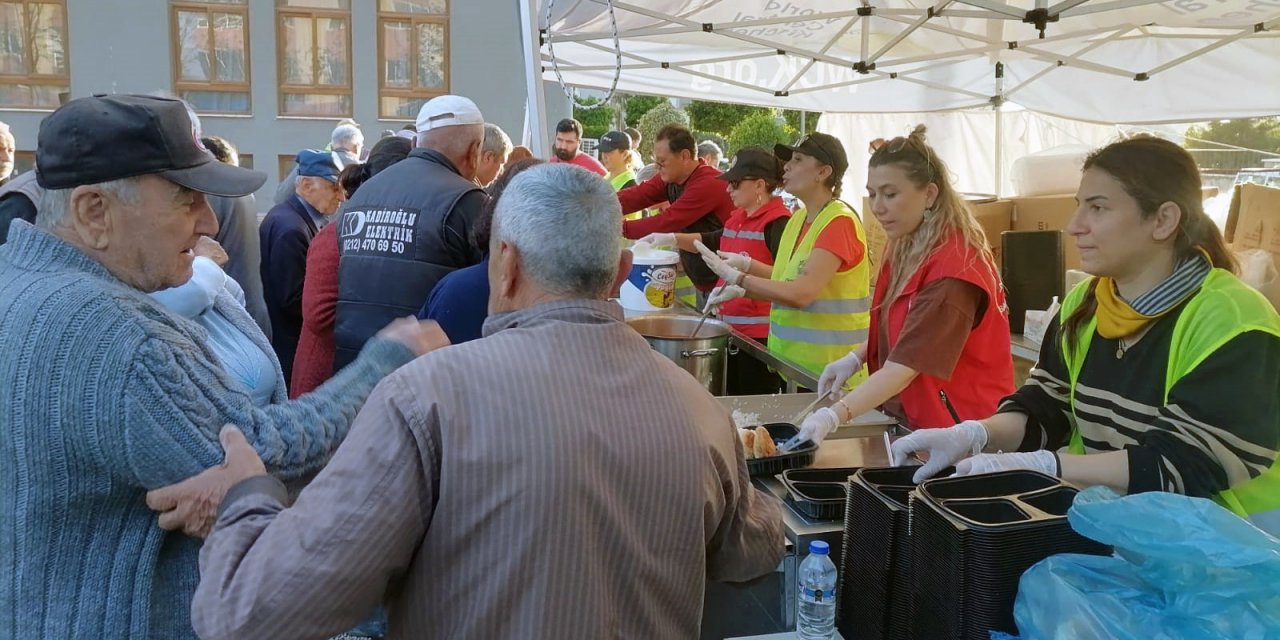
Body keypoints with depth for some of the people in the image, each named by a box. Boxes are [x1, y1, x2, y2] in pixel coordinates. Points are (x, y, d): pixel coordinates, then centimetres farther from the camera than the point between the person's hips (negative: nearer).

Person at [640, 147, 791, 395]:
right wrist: (672, 239, 19)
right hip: (731, 325, 9)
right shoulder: (738, 218, 13)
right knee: (732, 397, 15)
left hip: (761, 334, -9)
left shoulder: (778, 223, -14)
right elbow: (713, 242, 30)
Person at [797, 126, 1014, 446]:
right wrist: (856, 358, 2)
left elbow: (908, 363, -30)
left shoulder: (953, 267, -24)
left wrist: (834, 415, -39)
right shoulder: (907, 249, 4)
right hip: (912, 418, 8)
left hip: (957, 429, -8)